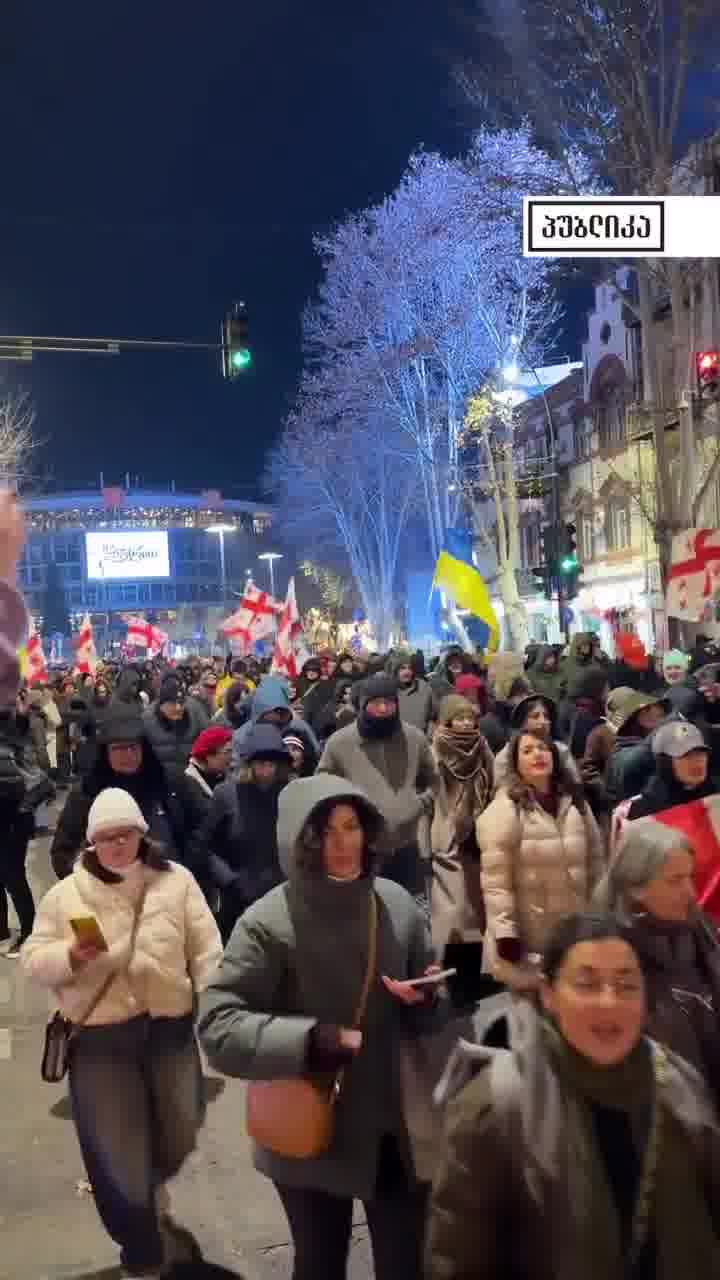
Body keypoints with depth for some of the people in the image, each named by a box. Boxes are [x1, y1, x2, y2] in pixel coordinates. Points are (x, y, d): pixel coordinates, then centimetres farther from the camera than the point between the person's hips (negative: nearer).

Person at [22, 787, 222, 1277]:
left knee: (178, 1138, 16)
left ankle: (152, 1204, 51)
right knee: (118, 1158, 4)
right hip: (100, 1040, -1)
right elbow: (34, 960, 1)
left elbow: (206, 952, 0)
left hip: (171, 1030, 1)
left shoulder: (176, 881, -2)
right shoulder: (66, 894, -1)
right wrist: (70, 957, -19)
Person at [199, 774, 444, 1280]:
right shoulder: (269, 922, -18)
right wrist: (316, 1041, -29)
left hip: (396, 1125, 3)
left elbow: (429, 1012, 9)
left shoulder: (397, 903, -5)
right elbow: (218, 1025, -22)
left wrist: (423, 997, -14)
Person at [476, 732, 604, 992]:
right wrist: (505, 932, -19)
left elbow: (596, 861, 11)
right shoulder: (504, 810, -12)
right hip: (527, 937, -5)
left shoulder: (576, 803, 6)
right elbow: (495, 879, -16)